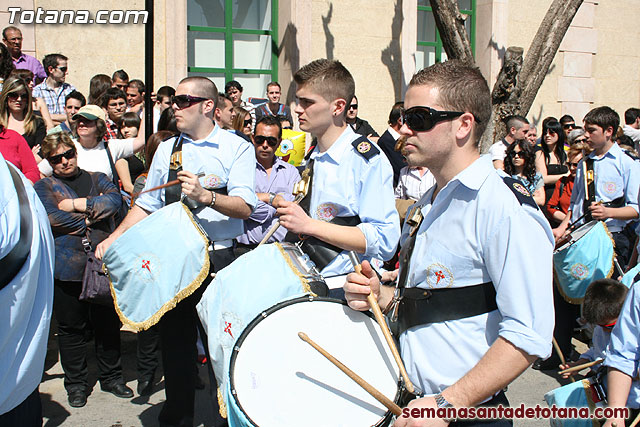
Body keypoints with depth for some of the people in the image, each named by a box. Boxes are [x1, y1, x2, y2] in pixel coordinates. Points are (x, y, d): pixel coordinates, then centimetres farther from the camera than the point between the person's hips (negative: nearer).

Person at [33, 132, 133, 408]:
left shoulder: (97, 179, 15)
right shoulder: (44, 187, 7)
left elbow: (114, 200, -6)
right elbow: (51, 217, -12)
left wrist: (77, 204, -9)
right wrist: (89, 221, -7)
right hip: (67, 268, -2)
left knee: (108, 324, 9)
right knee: (71, 328, 5)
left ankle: (111, 377, 24)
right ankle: (76, 384, 20)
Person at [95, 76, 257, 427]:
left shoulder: (237, 148, -2)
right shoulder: (166, 149, 13)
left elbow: (245, 207, -14)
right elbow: (147, 204, 17)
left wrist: (205, 196, -30)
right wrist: (115, 238, 6)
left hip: (220, 259, -4)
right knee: (174, 337, 11)